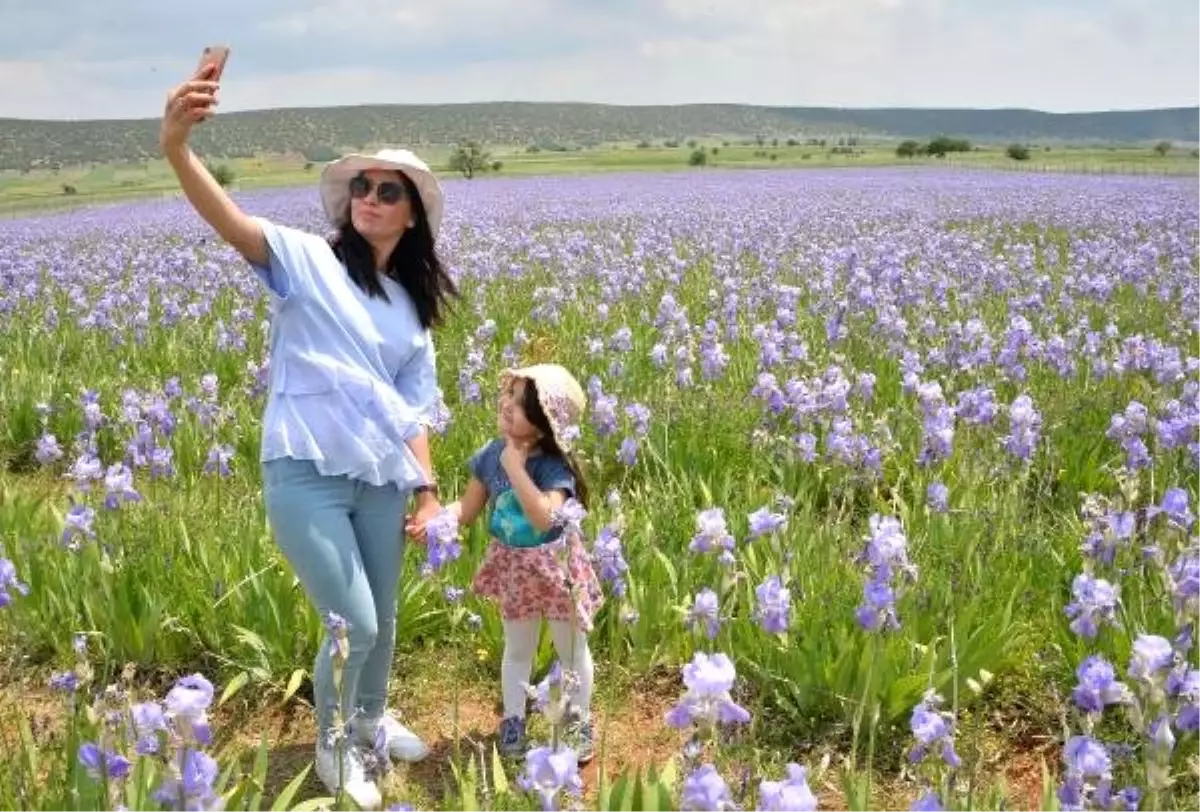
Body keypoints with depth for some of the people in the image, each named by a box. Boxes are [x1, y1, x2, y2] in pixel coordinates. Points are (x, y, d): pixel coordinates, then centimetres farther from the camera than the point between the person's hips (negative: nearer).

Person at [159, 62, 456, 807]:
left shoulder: (413, 305, 13)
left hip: (381, 479, 6)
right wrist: (177, 148, -40)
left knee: (383, 616, 18)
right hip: (305, 474, -5)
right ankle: (332, 744, 24)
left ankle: (372, 718, 46)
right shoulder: (308, 261, -3)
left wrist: (428, 484, 7)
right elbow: (232, 223, -23)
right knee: (352, 624, -5)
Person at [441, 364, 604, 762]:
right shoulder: (490, 455, -10)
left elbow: (544, 518, -42)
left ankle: (579, 722, 33)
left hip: (555, 566, -4)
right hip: (513, 567, 4)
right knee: (517, 648, 20)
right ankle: (513, 719, 37)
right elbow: (467, 509, -2)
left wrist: (515, 468, -39)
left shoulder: (553, 467, -26)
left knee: (571, 648, 14)